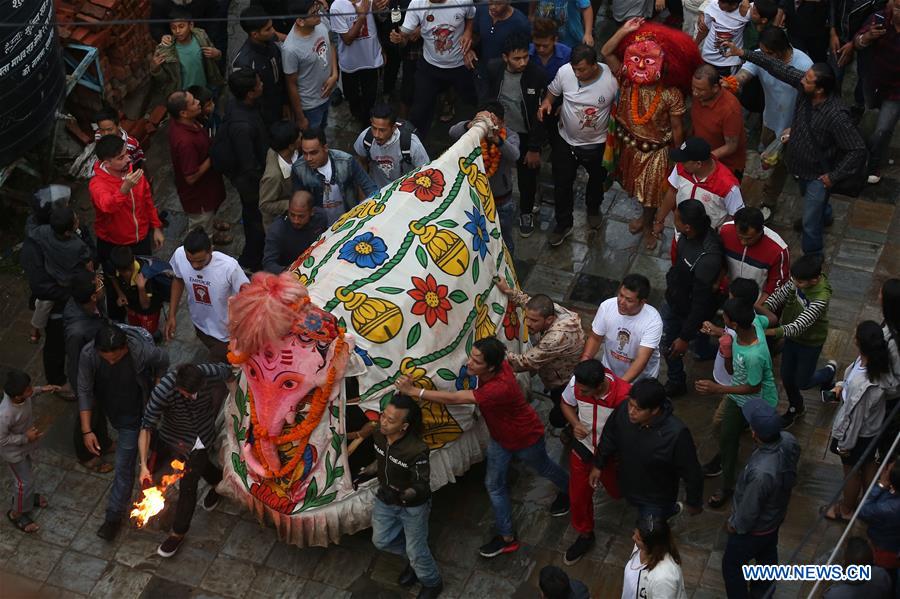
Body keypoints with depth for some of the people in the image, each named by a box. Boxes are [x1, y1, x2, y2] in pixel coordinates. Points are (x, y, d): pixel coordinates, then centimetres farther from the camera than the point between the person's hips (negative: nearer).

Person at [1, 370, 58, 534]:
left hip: (23, 444, 7)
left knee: (26, 472, 30)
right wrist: (25, 438, -27)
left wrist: (41, 390, -7)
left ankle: (24, 496, 58)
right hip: (14, 450, -7)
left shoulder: (17, 393, -24)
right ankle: (17, 514, 36)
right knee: (25, 480, 11)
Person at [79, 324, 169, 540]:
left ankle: (115, 515, 20)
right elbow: (84, 391, -19)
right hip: (110, 411, 3)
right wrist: (86, 431, -20)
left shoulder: (144, 353, -37)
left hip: (133, 415, -3)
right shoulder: (88, 355, -31)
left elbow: (163, 363, -12)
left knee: (123, 465, 1)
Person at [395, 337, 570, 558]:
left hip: (526, 438, -7)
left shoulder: (499, 388, -49)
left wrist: (414, 391, -47)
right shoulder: (497, 365, -26)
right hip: (500, 437, 7)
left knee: (543, 468, 24)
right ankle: (507, 537, 26)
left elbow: (454, 399, -49)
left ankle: (569, 491, 58)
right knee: (494, 484, 11)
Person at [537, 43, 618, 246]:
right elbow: (552, 91, -1)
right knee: (562, 185, 11)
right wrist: (546, 102, -23)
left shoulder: (612, 79, -28)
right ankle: (563, 224, 33)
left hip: (596, 144, -1)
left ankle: (593, 209, 56)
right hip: (566, 141, 1)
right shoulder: (565, 72, -22)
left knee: (597, 180, 26)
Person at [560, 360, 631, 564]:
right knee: (578, 495, 15)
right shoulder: (577, 383, -28)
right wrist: (575, 424, -21)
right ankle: (585, 535, 40)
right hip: (583, 447, 2)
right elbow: (566, 403, -3)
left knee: (617, 490, 25)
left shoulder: (624, 395, -38)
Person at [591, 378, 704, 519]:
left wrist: (694, 503, -9)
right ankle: (672, 510, 61)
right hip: (628, 486, 5)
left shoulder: (676, 433, -38)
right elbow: (609, 438, -2)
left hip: (657, 497, -5)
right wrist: (598, 465, 9)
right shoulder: (623, 410, -25)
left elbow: (691, 472, -22)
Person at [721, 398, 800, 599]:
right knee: (767, 553, 33)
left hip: (755, 527, -7)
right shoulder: (788, 440, -25)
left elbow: (749, 510, -29)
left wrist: (734, 525, -9)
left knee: (731, 565, 20)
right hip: (776, 515, 7)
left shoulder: (761, 472, -47)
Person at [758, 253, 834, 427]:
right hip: (792, 336, 6)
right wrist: (764, 308, -22)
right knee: (786, 377, 20)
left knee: (802, 382, 16)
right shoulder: (801, 278, -21)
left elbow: (799, 326, -41)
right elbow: (782, 293, -7)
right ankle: (795, 408, 47)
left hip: (810, 342, -6)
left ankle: (829, 371, 46)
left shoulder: (821, 297, -39)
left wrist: (773, 331, -52)